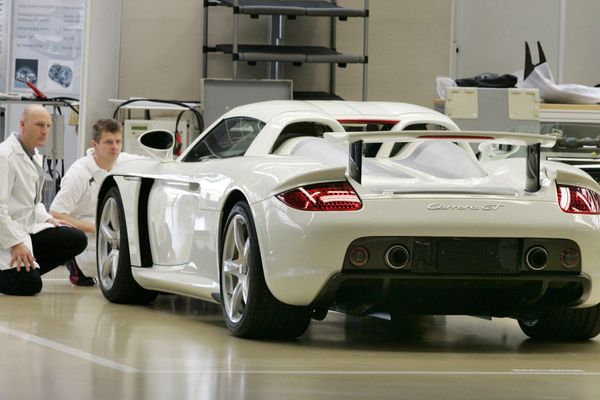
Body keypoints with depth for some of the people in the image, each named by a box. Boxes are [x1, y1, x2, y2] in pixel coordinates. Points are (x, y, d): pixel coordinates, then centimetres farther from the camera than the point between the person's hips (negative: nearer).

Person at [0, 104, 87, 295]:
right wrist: (16, 243, -25)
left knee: (77, 239, -4)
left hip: (28, 228, 9)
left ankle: (27, 270, 1)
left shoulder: (34, 155, 13)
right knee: (30, 285, -24)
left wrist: (48, 219, 8)